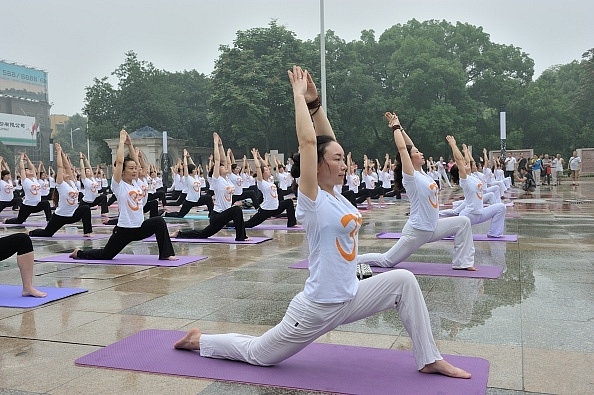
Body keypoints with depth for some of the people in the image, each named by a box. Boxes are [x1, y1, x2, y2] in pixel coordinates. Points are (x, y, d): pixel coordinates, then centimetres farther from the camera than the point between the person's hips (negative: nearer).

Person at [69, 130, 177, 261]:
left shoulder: (135, 183, 8)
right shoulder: (118, 185, -9)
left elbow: (135, 161, 8)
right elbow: (119, 161, -19)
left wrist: (129, 144, 9)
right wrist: (122, 142, -12)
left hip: (140, 227, 5)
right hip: (124, 229, -5)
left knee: (159, 221, -20)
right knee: (105, 255, 8)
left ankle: (166, 254, -12)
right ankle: (79, 253, 37)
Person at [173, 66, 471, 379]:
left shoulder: (335, 196, 1)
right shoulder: (311, 200, -19)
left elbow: (327, 141, 0)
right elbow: (308, 141, -28)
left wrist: (314, 101, 1)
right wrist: (299, 96, -19)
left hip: (348, 300, 7)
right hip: (318, 308, -7)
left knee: (403, 280, -7)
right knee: (259, 354, 10)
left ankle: (429, 360, 4)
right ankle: (198, 340, 33)